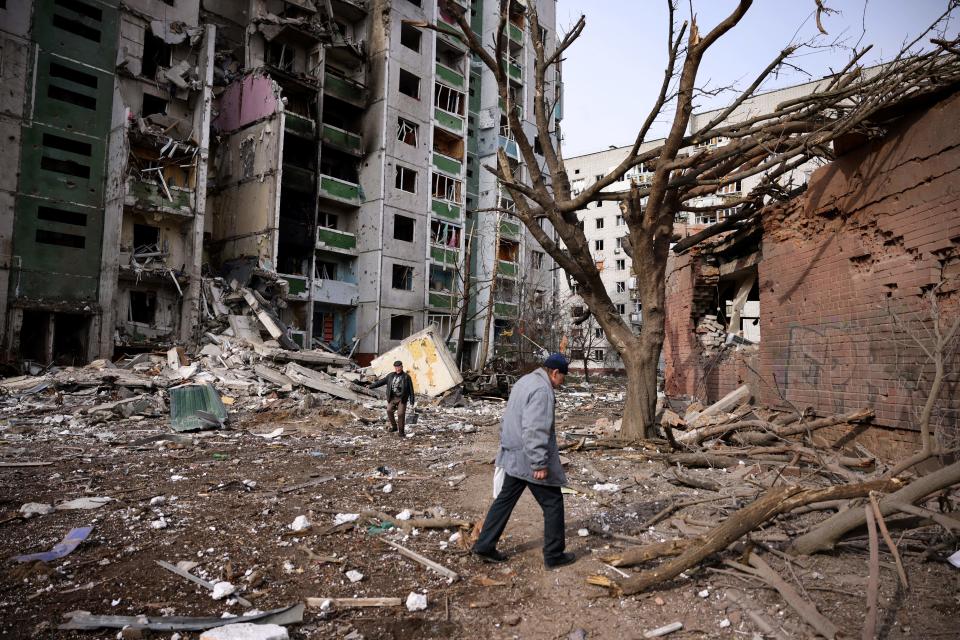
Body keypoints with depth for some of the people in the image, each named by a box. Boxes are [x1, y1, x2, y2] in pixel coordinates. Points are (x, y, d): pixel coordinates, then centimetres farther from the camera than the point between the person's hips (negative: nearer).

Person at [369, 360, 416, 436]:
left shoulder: (406, 377, 1)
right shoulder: (390, 376, 11)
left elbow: (411, 389, 0)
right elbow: (381, 381, 11)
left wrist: (412, 400, -4)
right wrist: (371, 386, 4)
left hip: (402, 399, -3)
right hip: (392, 398, 3)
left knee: (401, 414, -9)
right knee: (389, 411, -16)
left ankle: (401, 431, 4)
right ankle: (394, 426, 3)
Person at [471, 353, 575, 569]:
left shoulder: (524, 382, 12)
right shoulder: (541, 390, -20)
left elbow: (508, 418, 19)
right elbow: (534, 430, -27)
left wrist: (505, 445, 24)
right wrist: (540, 463, -25)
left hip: (513, 457, 10)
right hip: (530, 459, -10)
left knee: (505, 499, 17)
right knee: (553, 504, 5)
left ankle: (484, 545, 23)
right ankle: (554, 555, 15)